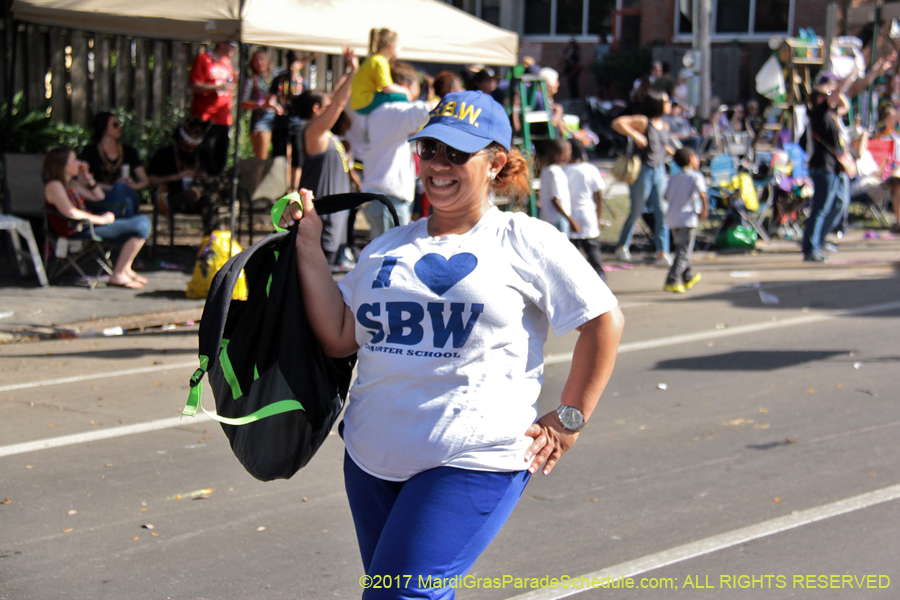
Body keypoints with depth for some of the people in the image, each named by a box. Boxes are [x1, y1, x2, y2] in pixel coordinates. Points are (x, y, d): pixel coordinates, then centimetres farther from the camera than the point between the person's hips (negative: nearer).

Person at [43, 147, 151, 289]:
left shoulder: (72, 184, 19)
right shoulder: (54, 185, -11)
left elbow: (99, 197, 26)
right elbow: (70, 212, -25)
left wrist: (88, 177, 13)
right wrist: (101, 219, -19)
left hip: (88, 224, 10)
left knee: (143, 220, 8)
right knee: (140, 227, -18)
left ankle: (126, 269, 9)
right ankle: (118, 275, -13)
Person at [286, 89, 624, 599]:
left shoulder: (526, 242, -1)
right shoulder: (388, 248, 14)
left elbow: (605, 321, 0)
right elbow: (338, 337, 6)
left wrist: (568, 421, -3)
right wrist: (309, 243, 5)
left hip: (474, 462, -6)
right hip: (373, 460, 6)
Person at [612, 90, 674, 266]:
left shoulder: (664, 127, 10)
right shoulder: (643, 122, -12)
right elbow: (617, 123, -19)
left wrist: (672, 152, 9)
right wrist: (635, 135, -28)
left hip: (659, 172, 6)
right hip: (643, 171, -6)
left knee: (662, 212, -1)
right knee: (636, 212, 5)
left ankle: (662, 253, 0)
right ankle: (622, 247, 24)